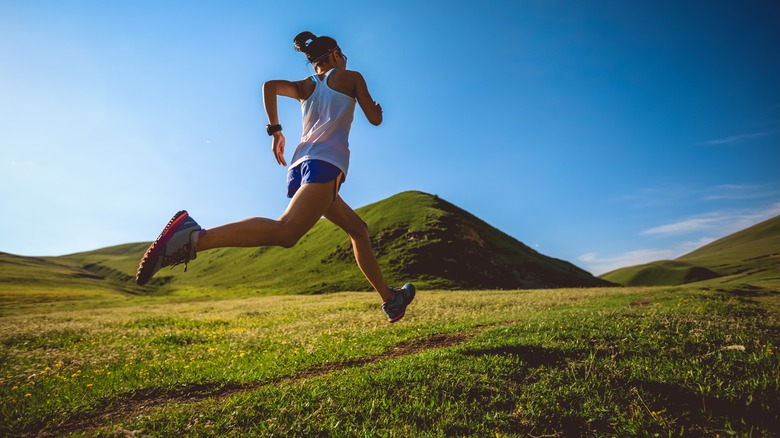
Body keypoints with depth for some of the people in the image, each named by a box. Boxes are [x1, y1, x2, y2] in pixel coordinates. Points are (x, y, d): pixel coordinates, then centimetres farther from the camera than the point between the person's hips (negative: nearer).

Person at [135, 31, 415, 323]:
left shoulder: (305, 86, 26)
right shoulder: (351, 77, 16)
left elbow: (270, 86, 8)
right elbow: (374, 119, 16)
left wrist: (275, 130, 11)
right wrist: (379, 108, 38)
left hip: (300, 167, 8)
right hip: (326, 163, -8)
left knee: (359, 230, 15)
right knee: (286, 231, -28)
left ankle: (390, 299, 20)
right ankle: (194, 238, -43)